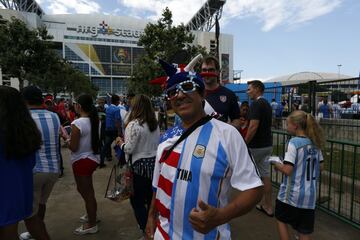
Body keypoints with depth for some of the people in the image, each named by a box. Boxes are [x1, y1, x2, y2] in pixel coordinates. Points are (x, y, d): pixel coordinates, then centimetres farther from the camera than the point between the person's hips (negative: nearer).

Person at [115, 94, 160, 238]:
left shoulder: (134, 124, -16)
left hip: (140, 165, -7)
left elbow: (129, 149, -15)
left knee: (137, 200, 10)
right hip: (155, 163, 7)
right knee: (151, 198, 19)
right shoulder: (155, 124, 6)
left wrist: (120, 142, 3)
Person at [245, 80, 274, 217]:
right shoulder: (267, 104, 13)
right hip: (267, 145, 9)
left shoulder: (256, 104, -17)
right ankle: (267, 206, 18)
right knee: (265, 175, 11)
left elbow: (253, 127, -24)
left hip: (256, 146, -8)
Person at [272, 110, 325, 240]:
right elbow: (321, 166, 13)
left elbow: (288, 170, -22)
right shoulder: (315, 142, 3)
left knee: (281, 220, 20)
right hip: (310, 195, 6)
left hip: (292, 194, -6)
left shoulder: (294, 142, -18)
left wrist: (278, 165, -4)